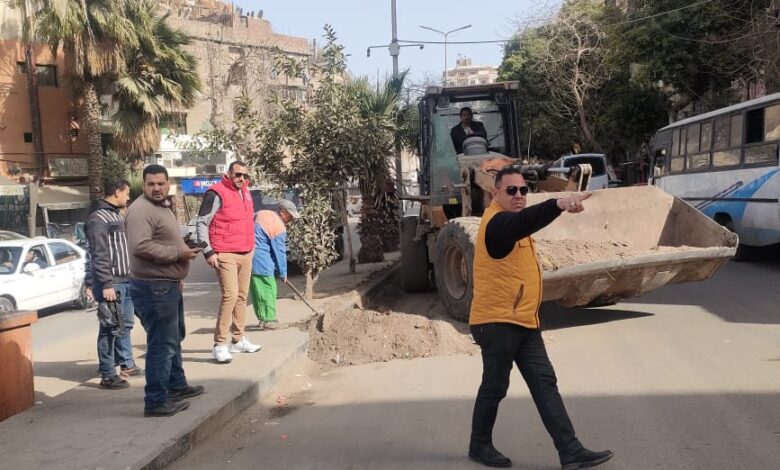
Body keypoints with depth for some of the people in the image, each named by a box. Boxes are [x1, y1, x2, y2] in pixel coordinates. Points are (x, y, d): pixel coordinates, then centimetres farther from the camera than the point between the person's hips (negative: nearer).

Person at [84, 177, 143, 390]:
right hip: (112, 283, -10)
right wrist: (106, 284, -21)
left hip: (126, 281, 10)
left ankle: (127, 365, 29)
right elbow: (99, 255, -18)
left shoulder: (116, 215, 18)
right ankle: (108, 376, 2)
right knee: (111, 329, -5)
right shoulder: (98, 218, -13)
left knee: (125, 325, 17)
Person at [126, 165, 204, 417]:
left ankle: (177, 385, 36)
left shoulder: (163, 207, 17)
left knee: (173, 339, 22)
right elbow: (141, 247, -30)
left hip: (168, 285, 11)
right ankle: (156, 401, -1)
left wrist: (184, 249, 14)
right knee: (161, 345, -8)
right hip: (154, 288, -11)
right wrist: (179, 253, -24)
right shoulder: (140, 210, -17)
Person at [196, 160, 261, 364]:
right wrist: (208, 252, -15)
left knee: (242, 296, 11)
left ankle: (238, 339, 21)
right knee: (230, 295, -15)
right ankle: (220, 344, -10)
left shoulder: (245, 192, 15)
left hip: (246, 254, 8)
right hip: (225, 255, -8)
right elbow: (201, 223, -10)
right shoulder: (217, 193, -10)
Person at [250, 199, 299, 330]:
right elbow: (280, 252, -9)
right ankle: (267, 320, 3)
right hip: (261, 260, -9)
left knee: (256, 289, 14)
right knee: (268, 289, 0)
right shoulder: (279, 227, -13)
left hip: (249, 255, 9)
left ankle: (263, 317, 23)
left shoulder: (262, 214, 11)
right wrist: (283, 273, 0)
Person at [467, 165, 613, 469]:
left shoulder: (511, 220, 13)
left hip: (524, 321, 10)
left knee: (545, 383, 5)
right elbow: (526, 220, -42)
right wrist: (559, 204, -56)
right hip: (497, 323, -9)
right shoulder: (497, 222, -19)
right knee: (495, 387, 4)